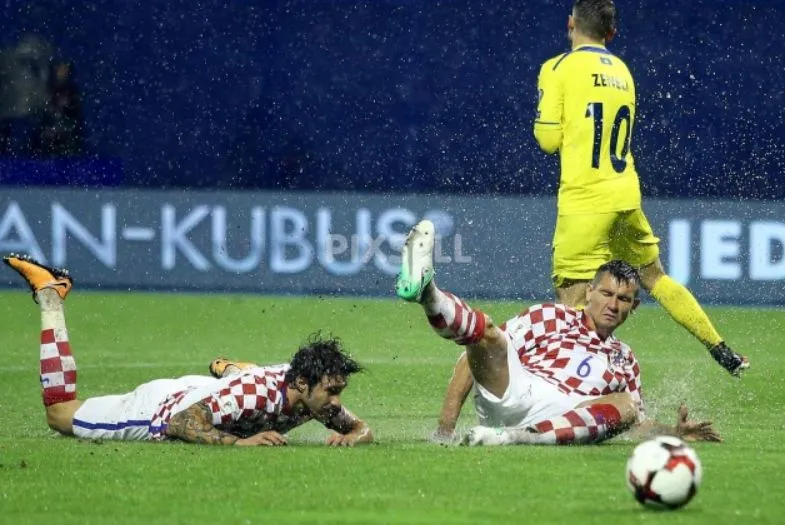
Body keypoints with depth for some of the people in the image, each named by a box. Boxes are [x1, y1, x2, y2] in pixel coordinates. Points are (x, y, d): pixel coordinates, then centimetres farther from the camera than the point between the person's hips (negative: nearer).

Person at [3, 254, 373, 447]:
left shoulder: (318, 399, -23)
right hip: (160, 408, -6)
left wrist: (349, 438, -32)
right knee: (59, 412, 17)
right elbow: (181, 423, -42)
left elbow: (362, 430, -9)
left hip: (199, 390, 6)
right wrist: (239, 442, -53)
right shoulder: (254, 391, -45)